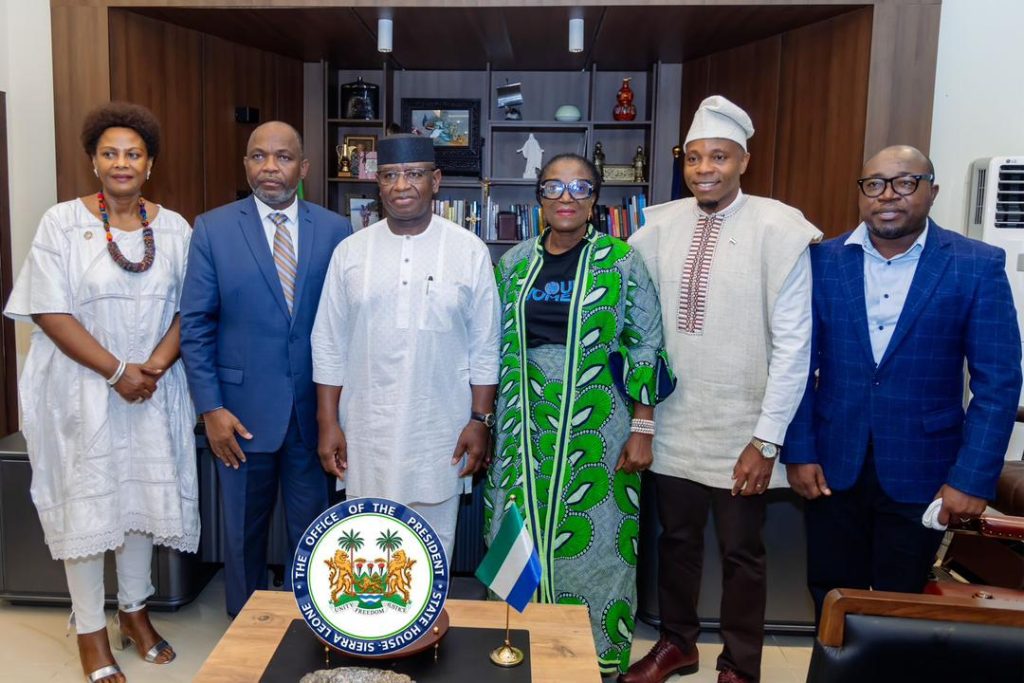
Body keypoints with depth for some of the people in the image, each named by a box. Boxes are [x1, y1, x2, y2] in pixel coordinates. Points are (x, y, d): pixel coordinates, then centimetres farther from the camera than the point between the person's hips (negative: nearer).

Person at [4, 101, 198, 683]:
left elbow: (188, 309, 2)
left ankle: (136, 611, 32)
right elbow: (50, 312, -10)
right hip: (82, 388, -3)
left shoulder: (173, 228, 3)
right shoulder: (64, 222, -6)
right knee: (86, 500, 5)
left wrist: (154, 366, -13)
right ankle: (91, 633, 20)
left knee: (143, 494, 12)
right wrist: (116, 371, -16)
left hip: (152, 389, 3)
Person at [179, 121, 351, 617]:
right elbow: (195, 325, -2)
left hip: (315, 408, 1)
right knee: (243, 530, 15)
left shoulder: (335, 231, 0)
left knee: (311, 528, 13)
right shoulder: (212, 229, -1)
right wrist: (210, 408, -8)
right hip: (243, 409, 0)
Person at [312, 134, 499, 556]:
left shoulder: (470, 251, -2)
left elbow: (484, 347, 0)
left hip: (439, 432, -1)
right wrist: (328, 423, 1)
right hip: (365, 431, 2)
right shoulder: (350, 252, 2)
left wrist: (480, 420, -3)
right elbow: (329, 345, 4)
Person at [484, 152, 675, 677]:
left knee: (590, 543, 5)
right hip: (523, 430, 4)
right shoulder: (515, 261, 7)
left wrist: (642, 429, -8)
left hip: (593, 430, -3)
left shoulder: (621, 262, -4)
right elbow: (497, 347, 12)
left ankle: (598, 658, 25)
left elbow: (646, 348, -4)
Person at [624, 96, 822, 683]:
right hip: (673, 423, 4)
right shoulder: (661, 225, 0)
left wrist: (768, 438, -14)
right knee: (677, 539, 18)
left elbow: (794, 343, -12)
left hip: (741, 430, -3)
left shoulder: (778, 228, -11)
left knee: (741, 554, 11)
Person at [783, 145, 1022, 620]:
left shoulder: (978, 267, -5)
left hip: (920, 473, -1)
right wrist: (799, 453, -3)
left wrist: (972, 478, -11)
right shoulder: (823, 261, -1)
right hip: (832, 466, 2)